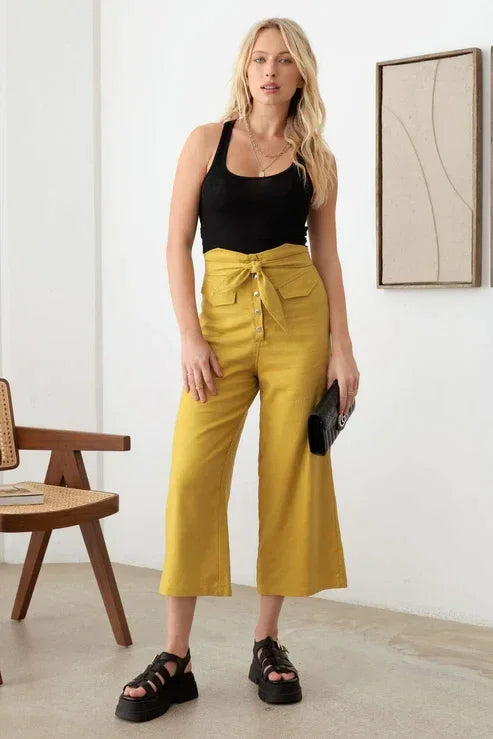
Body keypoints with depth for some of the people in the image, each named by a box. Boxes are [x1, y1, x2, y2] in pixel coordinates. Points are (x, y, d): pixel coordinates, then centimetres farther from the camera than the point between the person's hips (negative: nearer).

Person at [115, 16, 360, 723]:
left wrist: (342, 345, 1)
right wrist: (191, 337, -7)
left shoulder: (315, 158, 10)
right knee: (192, 473, -10)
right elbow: (178, 245, 4)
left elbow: (327, 254, 11)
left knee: (289, 472, 0)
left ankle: (268, 641, 14)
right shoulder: (207, 140, 8)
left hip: (299, 315, 1)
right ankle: (175, 658, -3)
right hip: (223, 314, -1)